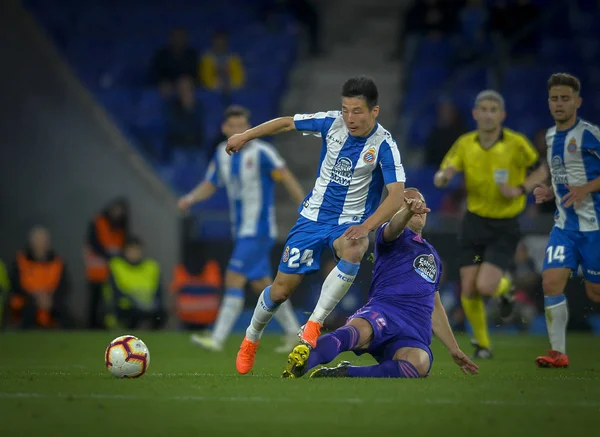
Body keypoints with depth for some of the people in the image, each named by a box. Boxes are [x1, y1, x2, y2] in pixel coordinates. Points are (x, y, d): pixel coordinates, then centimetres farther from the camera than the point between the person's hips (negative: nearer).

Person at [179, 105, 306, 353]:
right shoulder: (222, 153, 7)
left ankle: (218, 339, -15)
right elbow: (210, 184, 14)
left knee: (234, 279, -14)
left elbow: (287, 179, -11)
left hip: (258, 230, -8)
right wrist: (190, 198, -5)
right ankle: (294, 332, 24)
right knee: (262, 284, 12)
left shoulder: (261, 152, -13)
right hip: (241, 230, 8)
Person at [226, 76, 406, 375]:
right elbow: (287, 123, 8)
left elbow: (397, 196, -26)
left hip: (351, 222, -3)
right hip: (314, 215, 3)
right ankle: (251, 339, 31)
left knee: (353, 251, -39)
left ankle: (314, 325, -30)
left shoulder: (384, 145, -18)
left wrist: (366, 227, -39)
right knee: (281, 289, 2)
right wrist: (245, 136, 11)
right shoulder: (331, 123, -9)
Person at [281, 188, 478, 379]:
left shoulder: (432, 255, 35)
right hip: (383, 313, -4)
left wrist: (454, 349, 35)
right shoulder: (397, 237, 15)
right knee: (358, 331, -42)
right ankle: (303, 362, -64)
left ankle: (344, 372, -37)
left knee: (419, 365, -36)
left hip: (415, 335, 4)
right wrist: (408, 210, -37)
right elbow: (393, 227, -12)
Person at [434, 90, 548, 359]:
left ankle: (504, 287, 20)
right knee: (468, 291, -2)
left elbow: (541, 171, 2)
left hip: (505, 228, -3)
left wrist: (520, 190, -16)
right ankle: (482, 343, 21)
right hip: (474, 223, 3)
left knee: (485, 287, -17)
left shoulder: (517, 143, -11)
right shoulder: (465, 144, -4)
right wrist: (443, 176, -31)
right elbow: (442, 176, -6)